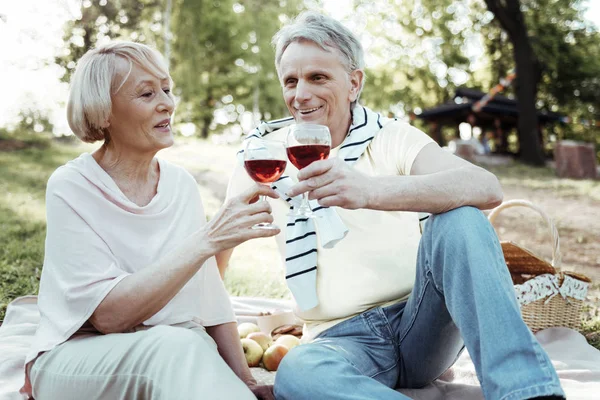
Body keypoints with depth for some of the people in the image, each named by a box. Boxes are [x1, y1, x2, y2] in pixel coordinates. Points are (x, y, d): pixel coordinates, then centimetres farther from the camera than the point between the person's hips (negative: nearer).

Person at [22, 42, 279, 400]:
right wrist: (206, 241, -28)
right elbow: (108, 315, -20)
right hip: (77, 359, -3)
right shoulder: (71, 188, -10)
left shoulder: (182, 184, 5)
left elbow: (210, 295, 7)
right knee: (175, 345, -34)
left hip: (180, 355, 4)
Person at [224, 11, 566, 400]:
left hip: (419, 324, 1)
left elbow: (487, 188, -22)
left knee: (460, 219, -27)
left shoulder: (392, 138, -1)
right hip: (342, 340, 0)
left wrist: (370, 191, -38)